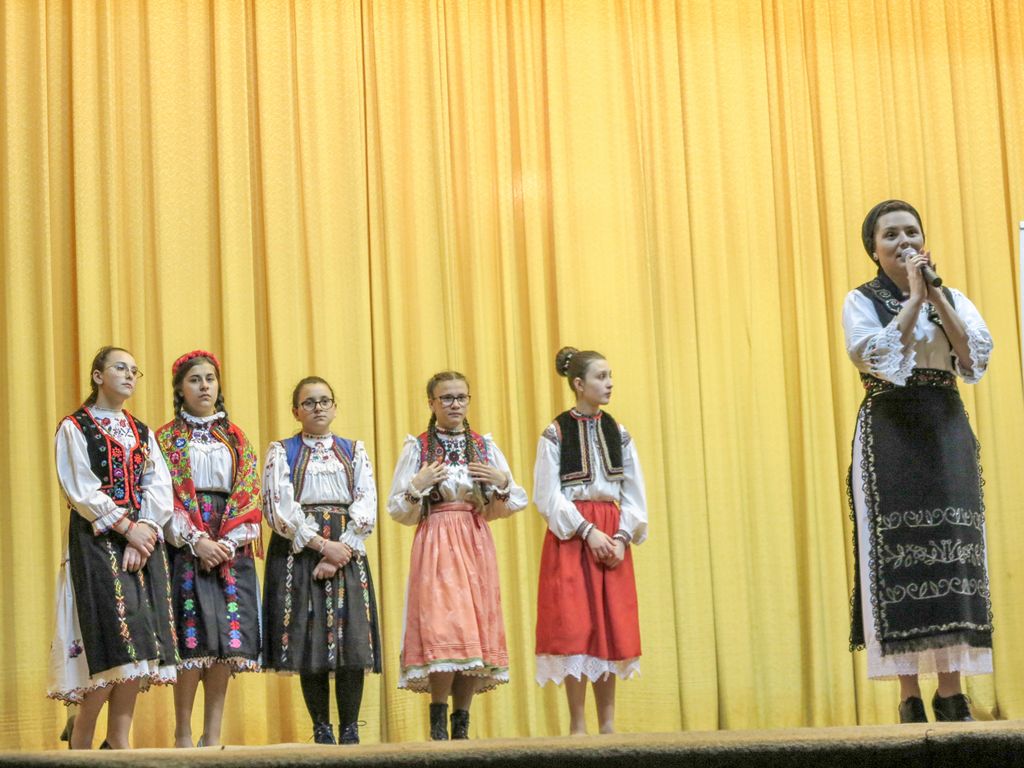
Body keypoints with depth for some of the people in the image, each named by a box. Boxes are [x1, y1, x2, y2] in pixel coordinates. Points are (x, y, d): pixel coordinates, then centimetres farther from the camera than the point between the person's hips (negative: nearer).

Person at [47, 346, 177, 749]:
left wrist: (146, 532, -10)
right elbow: (81, 490, -8)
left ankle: (118, 741, 1)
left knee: (140, 642, -4)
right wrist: (126, 527, -14)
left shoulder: (142, 433, 18)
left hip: (143, 539, 5)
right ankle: (81, 737, -1)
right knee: (116, 639, -14)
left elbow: (160, 488, 7)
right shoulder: (74, 428, 2)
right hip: (97, 540, -5)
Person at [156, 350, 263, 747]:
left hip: (232, 547, 3)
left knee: (228, 638, -4)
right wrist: (198, 541, -16)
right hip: (184, 544, -3)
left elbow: (248, 493, 5)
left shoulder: (236, 438, 15)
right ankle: (183, 734, -5)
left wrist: (227, 541, -10)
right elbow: (165, 496, -4)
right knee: (194, 636, -11)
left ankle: (213, 735, 0)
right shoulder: (167, 438, 6)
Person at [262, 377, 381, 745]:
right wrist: (321, 545, -13)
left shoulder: (354, 450, 13)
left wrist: (341, 550, -11)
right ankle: (321, 730, 5)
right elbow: (279, 507, -4)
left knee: (352, 641, -6)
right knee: (308, 641, -4)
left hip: (347, 551, 1)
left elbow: (367, 507, 3)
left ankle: (350, 730, 1)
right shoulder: (281, 451, 8)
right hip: (298, 552, -1)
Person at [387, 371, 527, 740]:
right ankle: (438, 722, -4)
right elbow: (398, 510, 3)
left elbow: (509, 506, 13)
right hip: (435, 544, -3)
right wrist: (417, 487, -14)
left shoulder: (485, 446, 11)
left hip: (476, 545, 3)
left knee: (476, 634, 0)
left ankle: (461, 725, 7)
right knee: (442, 629, -15)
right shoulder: (417, 448, 4)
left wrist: (503, 482, -6)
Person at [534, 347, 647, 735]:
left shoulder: (618, 433, 9)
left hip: (612, 538, 4)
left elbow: (635, 495, 8)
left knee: (613, 628, 4)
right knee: (574, 627, -7)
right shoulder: (555, 434, -3)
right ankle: (577, 725, -1)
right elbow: (547, 496, -8)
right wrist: (588, 532, -15)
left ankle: (607, 724, 10)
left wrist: (622, 537, -7)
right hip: (570, 537, -4)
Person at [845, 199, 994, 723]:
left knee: (953, 551, -2)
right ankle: (909, 695, -6)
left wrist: (937, 295, -8)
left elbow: (977, 357, -3)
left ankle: (951, 690, 1)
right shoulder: (862, 301, 3)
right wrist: (914, 297, -11)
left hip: (947, 431, 3)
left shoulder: (950, 297, 13)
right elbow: (883, 358, -16)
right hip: (891, 435, -3)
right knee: (898, 554, -7)